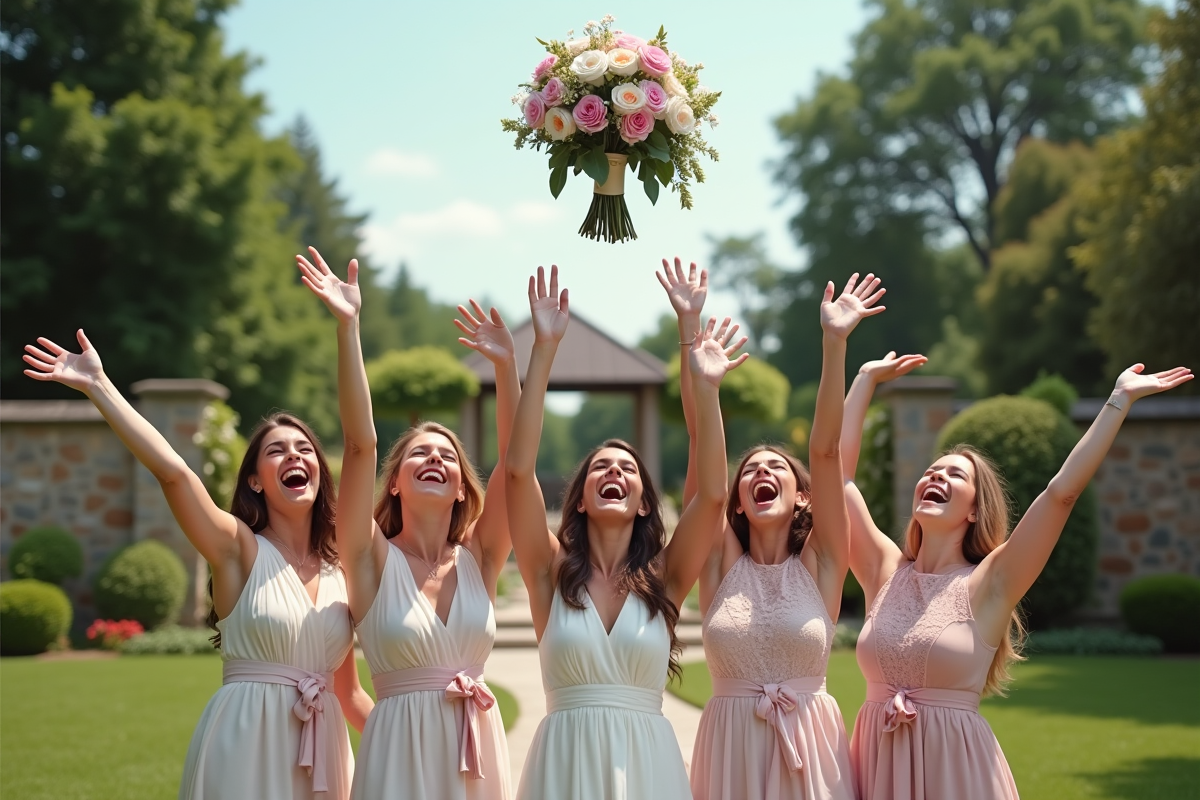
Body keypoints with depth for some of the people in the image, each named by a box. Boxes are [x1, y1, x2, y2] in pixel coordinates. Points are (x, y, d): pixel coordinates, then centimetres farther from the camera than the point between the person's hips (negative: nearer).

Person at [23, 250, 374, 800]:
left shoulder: (340, 571, 9)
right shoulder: (240, 548, -5)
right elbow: (171, 471, -20)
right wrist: (98, 387, -23)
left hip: (320, 752, 5)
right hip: (247, 747, -5)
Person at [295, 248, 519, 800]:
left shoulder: (477, 561, 5)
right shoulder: (375, 562, -3)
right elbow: (360, 444, -13)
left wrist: (505, 364, -12)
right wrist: (347, 327, -18)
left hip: (476, 749, 3)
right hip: (402, 752, -3)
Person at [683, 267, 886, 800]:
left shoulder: (819, 565, 0)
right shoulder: (722, 562, 3)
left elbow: (826, 450, -8)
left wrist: (834, 342, -16)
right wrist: (689, 329, -9)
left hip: (808, 751, -1)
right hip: (732, 752, 1)